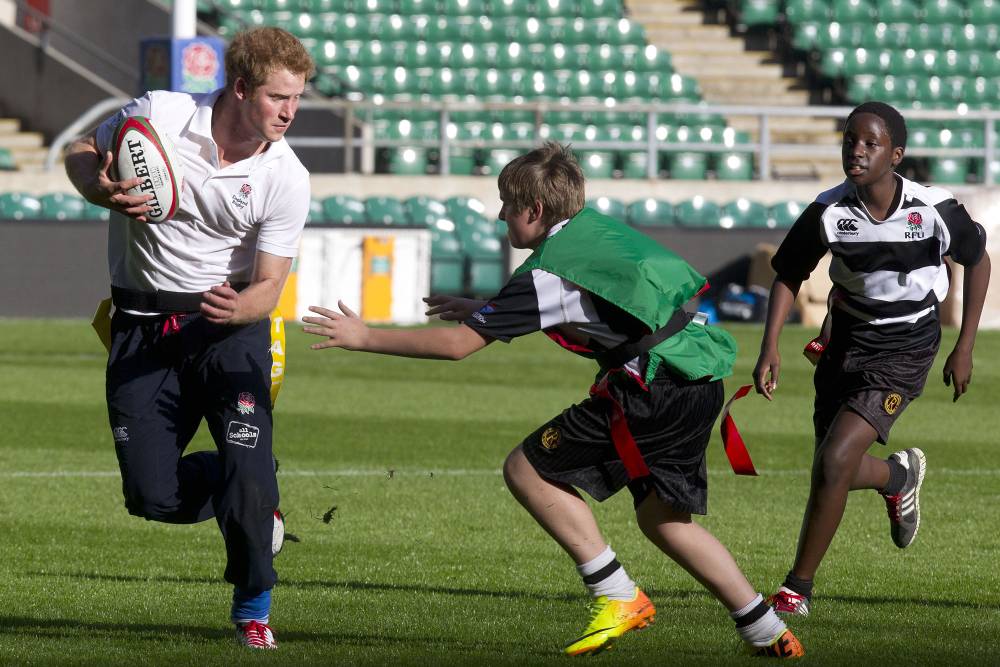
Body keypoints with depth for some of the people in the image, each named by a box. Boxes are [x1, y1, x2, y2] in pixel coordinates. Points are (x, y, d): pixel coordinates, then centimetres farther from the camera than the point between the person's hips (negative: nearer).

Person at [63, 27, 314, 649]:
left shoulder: (287, 179, -12)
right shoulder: (159, 114, -13)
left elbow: (269, 284, -9)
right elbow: (83, 152, 5)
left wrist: (238, 306, -32)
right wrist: (100, 189, -18)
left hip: (231, 324, -1)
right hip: (142, 326, 1)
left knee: (247, 470, -17)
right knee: (153, 497, -5)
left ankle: (254, 610, 8)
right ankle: (252, 493, 28)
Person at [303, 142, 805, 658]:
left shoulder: (546, 274, -6)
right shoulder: (595, 228, 17)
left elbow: (457, 344, -6)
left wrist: (365, 337, 3)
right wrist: (481, 309, 40)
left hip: (650, 389, -9)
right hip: (703, 384, 9)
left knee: (527, 470, 0)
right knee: (661, 518, 21)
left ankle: (618, 596, -1)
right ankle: (766, 631, 18)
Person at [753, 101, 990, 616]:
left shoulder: (935, 211, -19)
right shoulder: (829, 212, -14)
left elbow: (978, 261, 0)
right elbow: (788, 275, 1)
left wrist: (964, 349, 1)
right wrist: (770, 348, -10)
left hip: (904, 349, -4)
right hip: (846, 341, 4)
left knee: (834, 464, -17)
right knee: (834, 472, 9)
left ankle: (798, 588, -3)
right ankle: (900, 475, 46)